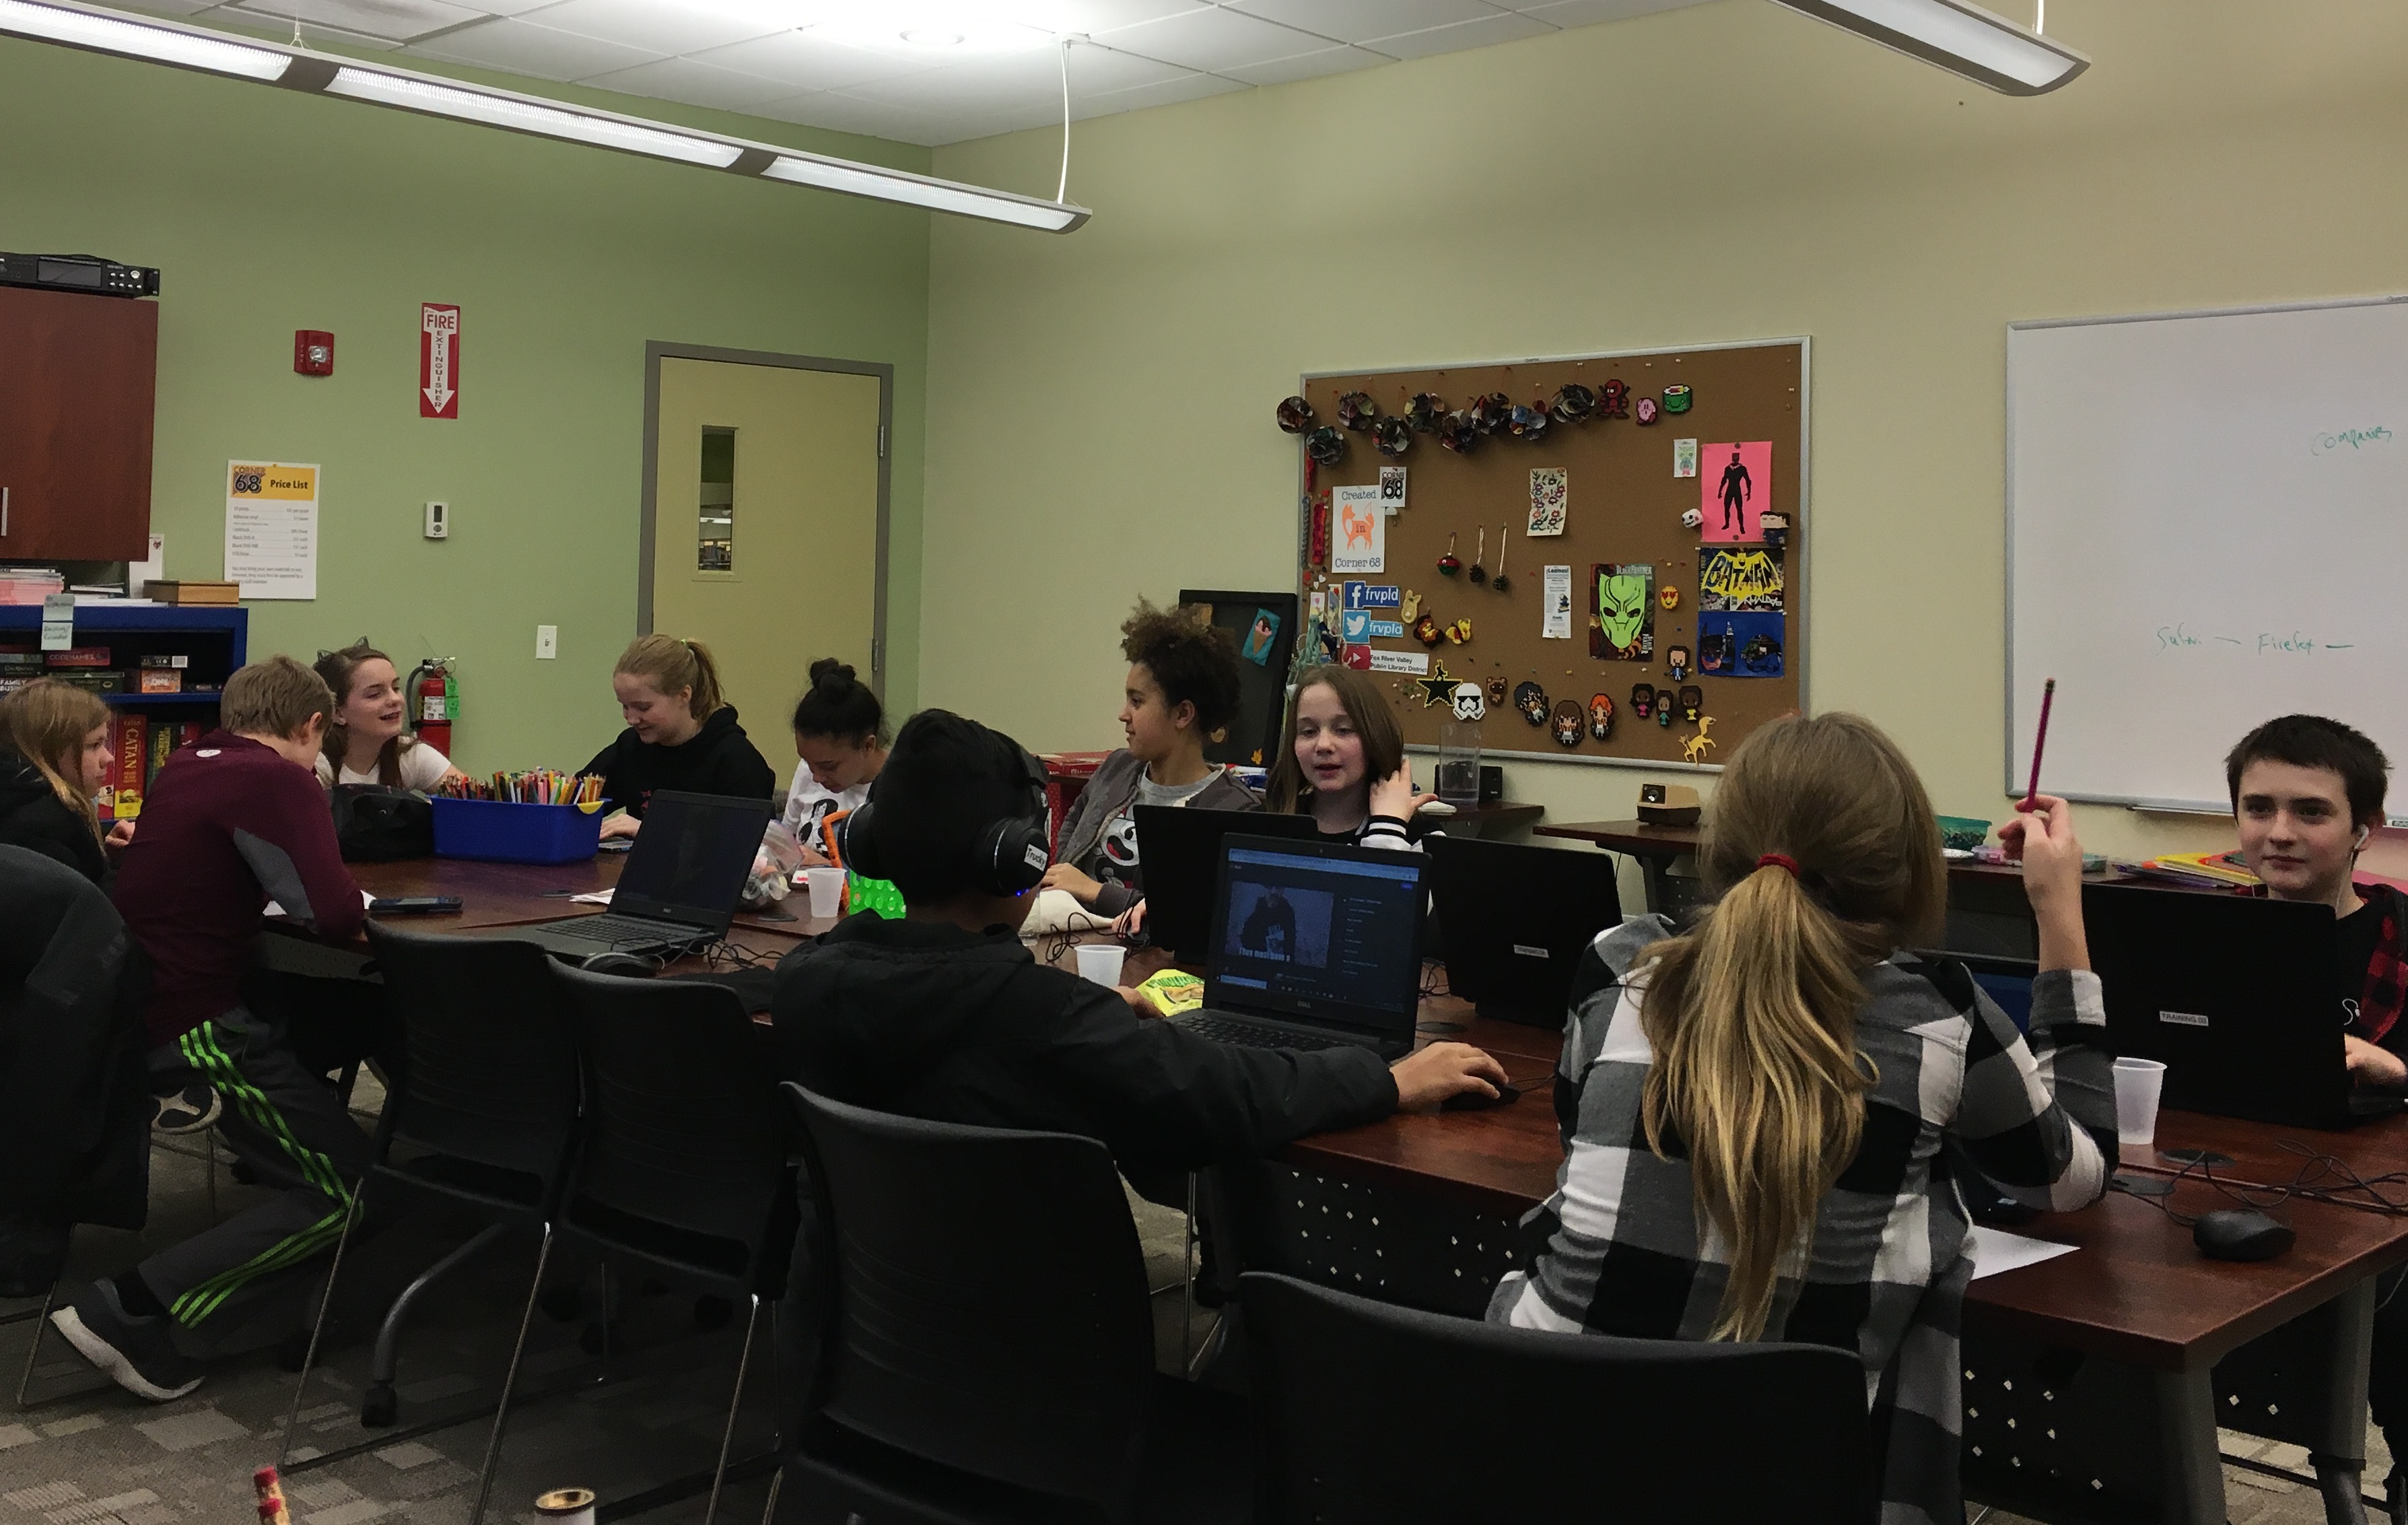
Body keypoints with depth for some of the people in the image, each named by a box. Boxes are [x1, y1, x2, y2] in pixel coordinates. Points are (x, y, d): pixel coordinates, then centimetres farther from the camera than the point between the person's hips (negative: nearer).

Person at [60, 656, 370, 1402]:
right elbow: (334, 912, -22)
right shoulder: (277, 781, -14)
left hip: (135, 1004, 9)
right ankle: (135, 1315, -7)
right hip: (190, 1025, -9)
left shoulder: (185, 767, 10)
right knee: (347, 1191, -2)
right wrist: (351, 901, 0)